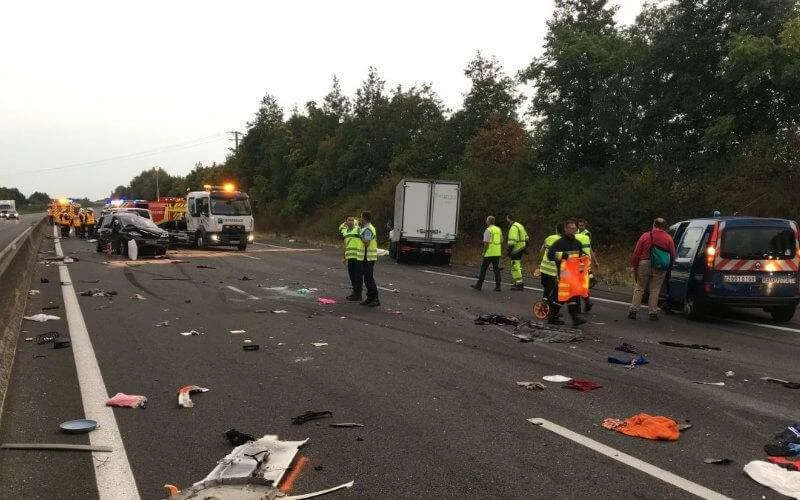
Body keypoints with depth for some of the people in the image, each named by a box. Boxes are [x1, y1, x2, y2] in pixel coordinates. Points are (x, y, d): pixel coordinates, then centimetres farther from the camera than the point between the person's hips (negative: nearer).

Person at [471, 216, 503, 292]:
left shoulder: (488, 230, -11)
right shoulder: (499, 229, 11)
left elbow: (486, 243, -15)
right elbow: (501, 242, 14)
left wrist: (484, 252, -7)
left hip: (489, 253, -6)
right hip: (497, 253, 6)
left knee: (483, 269, 3)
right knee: (496, 269, 7)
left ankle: (479, 285, 9)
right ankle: (498, 286, 3)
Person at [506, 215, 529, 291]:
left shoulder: (513, 228, -16)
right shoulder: (519, 225, 17)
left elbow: (512, 241, -24)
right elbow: (526, 237, 23)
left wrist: (509, 250, -21)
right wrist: (526, 247, 26)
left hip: (516, 250, -10)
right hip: (521, 248, 10)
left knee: (515, 267, -8)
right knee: (517, 266, 18)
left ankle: (519, 284, -8)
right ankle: (519, 282, 24)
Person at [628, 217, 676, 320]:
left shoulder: (645, 236, -1)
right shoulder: (668, 239, 2)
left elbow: (636, 254, -2)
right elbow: (673, 256, 2)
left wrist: (635, 267, 5)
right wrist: (668, 267, 15)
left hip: (644, 265, -1)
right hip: (660, 269, 1)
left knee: (639, 289, 8)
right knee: (655, 290, 9)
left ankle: (633, 311, 7)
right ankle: (653, 313, 10)